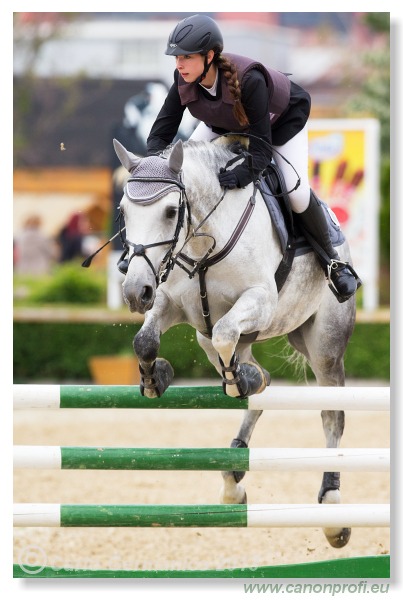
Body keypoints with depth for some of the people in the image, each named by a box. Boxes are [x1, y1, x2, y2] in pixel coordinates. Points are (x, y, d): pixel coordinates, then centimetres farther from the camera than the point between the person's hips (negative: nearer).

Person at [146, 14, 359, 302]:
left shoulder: (248, 80, -45)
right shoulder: (184, 81, -29)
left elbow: (261, 146, -43)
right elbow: (162, 131, -25)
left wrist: (241, 176, -62)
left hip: (282, 119, -6)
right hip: (227, 122, 6)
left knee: (298, 193, -18)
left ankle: (331, 259, 5)